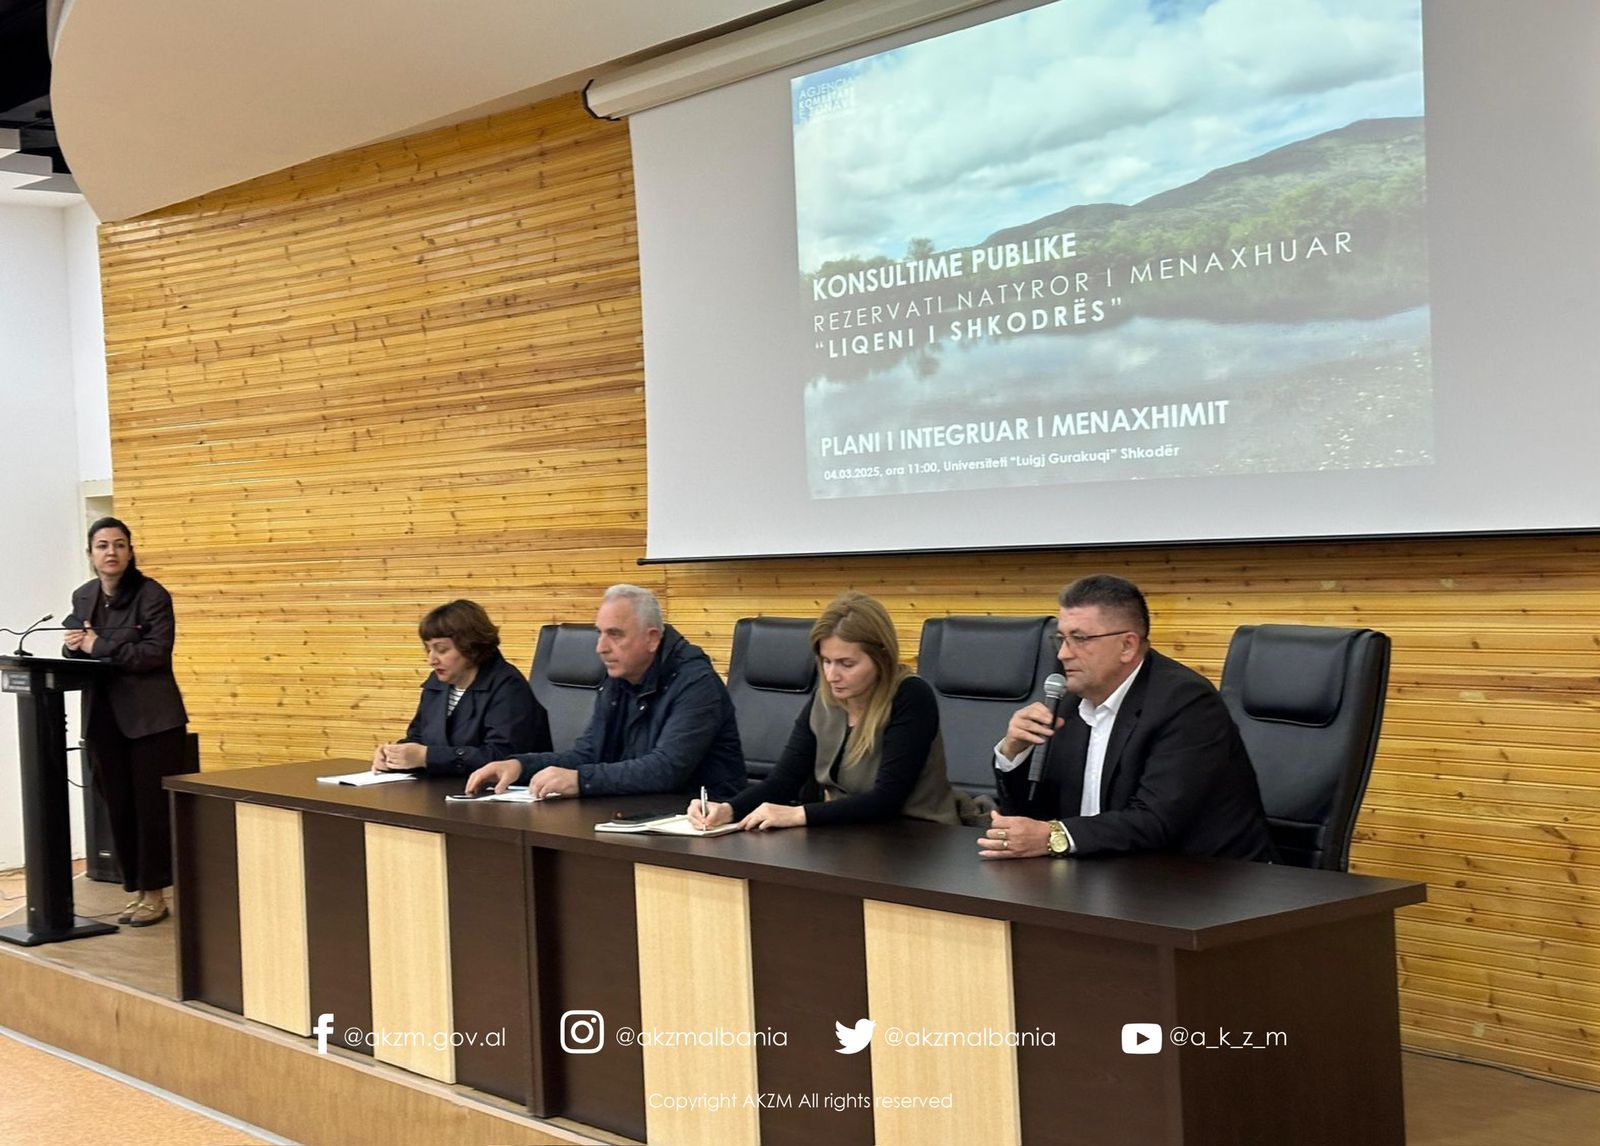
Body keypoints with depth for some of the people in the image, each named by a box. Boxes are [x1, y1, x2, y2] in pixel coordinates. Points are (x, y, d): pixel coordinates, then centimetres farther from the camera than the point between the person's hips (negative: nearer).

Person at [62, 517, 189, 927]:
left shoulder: (152, 595, -9)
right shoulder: (82, 597, 10)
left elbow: (156, 651, -19)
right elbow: (75, 649, 17)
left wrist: (98, 645, -20)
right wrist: (73, 646, -7)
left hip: (151, 717, -6)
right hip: (103, 718, 6)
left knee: (152, 806, -1)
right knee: (118, 807, 8)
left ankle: (154, 893, 8)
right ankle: (136, 890, 17)